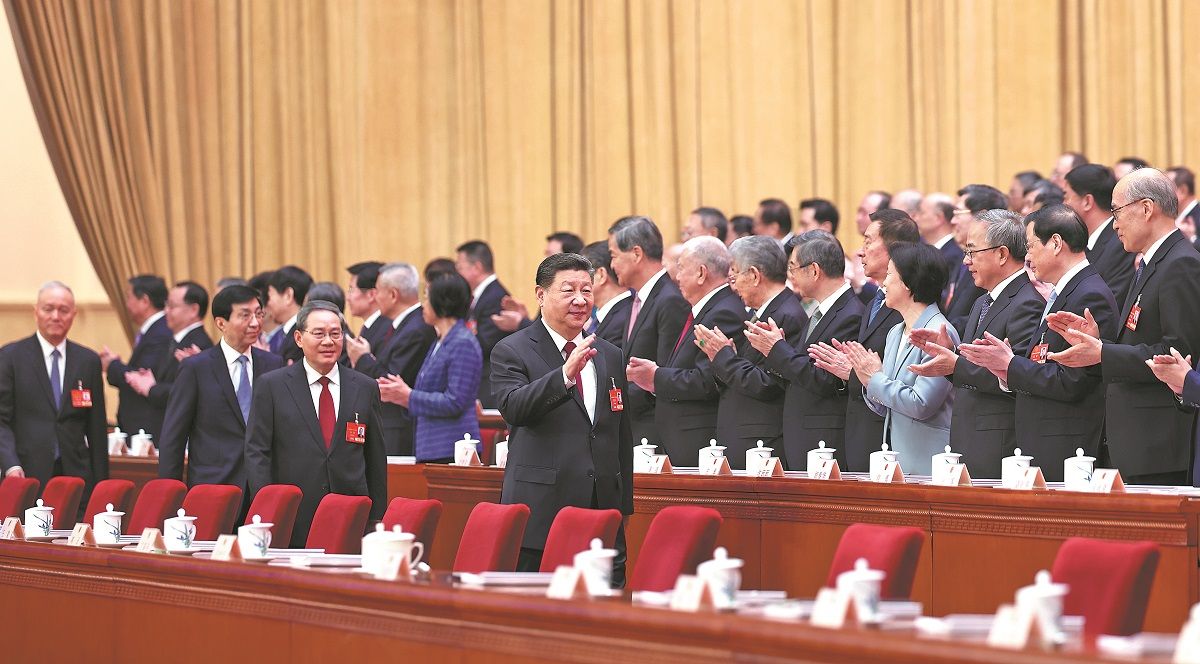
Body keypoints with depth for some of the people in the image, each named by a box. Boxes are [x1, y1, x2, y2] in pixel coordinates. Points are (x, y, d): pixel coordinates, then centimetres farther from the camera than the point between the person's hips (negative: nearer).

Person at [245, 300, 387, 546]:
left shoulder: (365, 388, 11)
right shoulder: (271, 385, 4)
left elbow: (376, 460, 13)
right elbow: (256, 453, 0)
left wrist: (377, 522, 8)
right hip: (292, 522, -2)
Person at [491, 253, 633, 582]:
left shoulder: (611, 357, 17)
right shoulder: (511, 351, 0)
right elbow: (512, 407, -19)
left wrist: (624, 510, 17)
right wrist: (565, 375, -32)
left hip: (604, 510, 5)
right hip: (540, 515, -5)